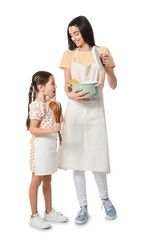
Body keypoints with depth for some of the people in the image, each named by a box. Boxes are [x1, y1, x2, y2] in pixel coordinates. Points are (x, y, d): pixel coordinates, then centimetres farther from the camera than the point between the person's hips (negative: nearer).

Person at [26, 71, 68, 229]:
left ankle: (49, 212, 30)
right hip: (40, 146, -9)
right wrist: (51, 130, -32)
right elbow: (33, 129, -19)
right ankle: (34, 216, 14)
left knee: (47, 180, 17)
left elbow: (58, 120, 20)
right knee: (36, 181, 2)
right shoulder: (37, 105, -16)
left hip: (50, 145, 9)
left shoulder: (48, 103, 11)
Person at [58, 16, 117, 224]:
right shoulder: (69, 54, 7)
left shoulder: (102, 52, 5)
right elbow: (66, 86, 4)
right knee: (76, 158, 2)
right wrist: (72, 95, -17)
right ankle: (83, 207, 15)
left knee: (97, 158, -1)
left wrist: (107, 67, -14)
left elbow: (113, 86, 3)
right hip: (75, 110, 2)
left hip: (95, 111, -1)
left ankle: (105, 198, 26)